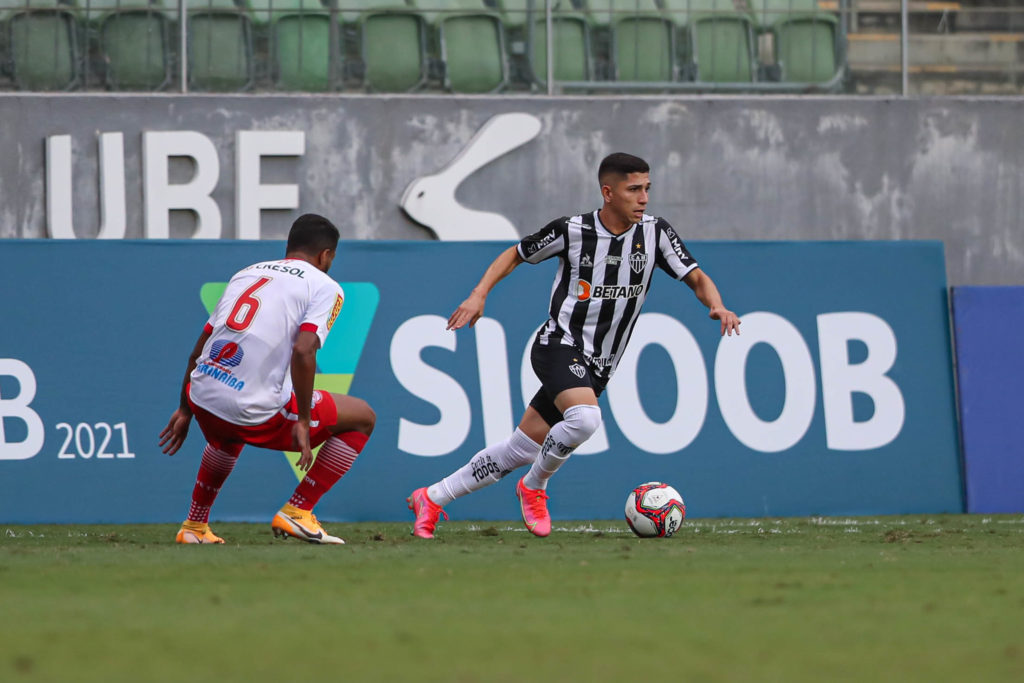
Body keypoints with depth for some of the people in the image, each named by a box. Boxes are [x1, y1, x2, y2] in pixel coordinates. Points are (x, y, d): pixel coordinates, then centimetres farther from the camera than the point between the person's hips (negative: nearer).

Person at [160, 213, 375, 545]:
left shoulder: (246, 273, 22)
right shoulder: (325, 287, 3)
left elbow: (197, 351, 23)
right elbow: (303, 349, -15)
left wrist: (185, 411, 33)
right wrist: (303, 422, -9)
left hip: (202, 399, 7)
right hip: (255, 413, -7)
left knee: (228, 436, 43)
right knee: (362, 418, 11)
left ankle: (194, 526, 43)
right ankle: (296, 511, 7)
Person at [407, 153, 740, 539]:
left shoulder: (655, 233, -1)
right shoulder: (572, 231, -9)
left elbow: (697, 279, 0)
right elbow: (515, 255, 6)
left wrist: (717, 306, -21)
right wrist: (479, 295, -6)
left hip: (596, 368, 5)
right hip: (560, 345, -5)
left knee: (520, 450, 5)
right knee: (585, 418, -34)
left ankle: (431, 499, 19)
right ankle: (534, 489, -7)